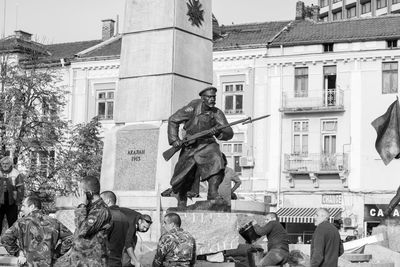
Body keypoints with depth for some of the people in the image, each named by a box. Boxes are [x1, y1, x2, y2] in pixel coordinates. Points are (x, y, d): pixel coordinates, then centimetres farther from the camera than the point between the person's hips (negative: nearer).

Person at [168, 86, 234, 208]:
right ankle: (181, 204, 34)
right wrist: (174, 139, -13)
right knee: (183, 179, 7)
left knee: (215, 162, -32)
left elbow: (229, 133, -12)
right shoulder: (193, 107, -13)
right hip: (189, 147, 0)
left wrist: (218, 131, -33)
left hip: (207, 146, 1)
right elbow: (173, 120, -4)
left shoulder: (217, 113, -8)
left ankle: (213, 193, -30)